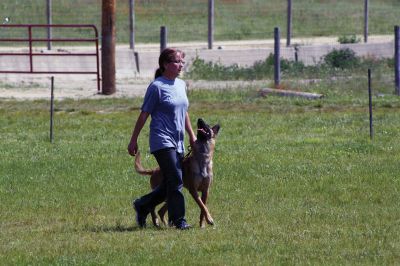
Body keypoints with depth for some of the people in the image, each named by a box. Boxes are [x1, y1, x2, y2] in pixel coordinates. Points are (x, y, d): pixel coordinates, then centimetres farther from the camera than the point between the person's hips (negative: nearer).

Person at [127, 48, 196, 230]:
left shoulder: (181, 85, 14)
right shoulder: (157, 87, -8)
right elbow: (144, 115, -5)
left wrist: (192, 135, 25)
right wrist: (134, 140, -3)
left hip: (178, 143, 8)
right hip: (162, 141, -8)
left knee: (169, 184, 8)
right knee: (176, 181, -13)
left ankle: (142, 206, 24)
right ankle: (178, 220, -7)